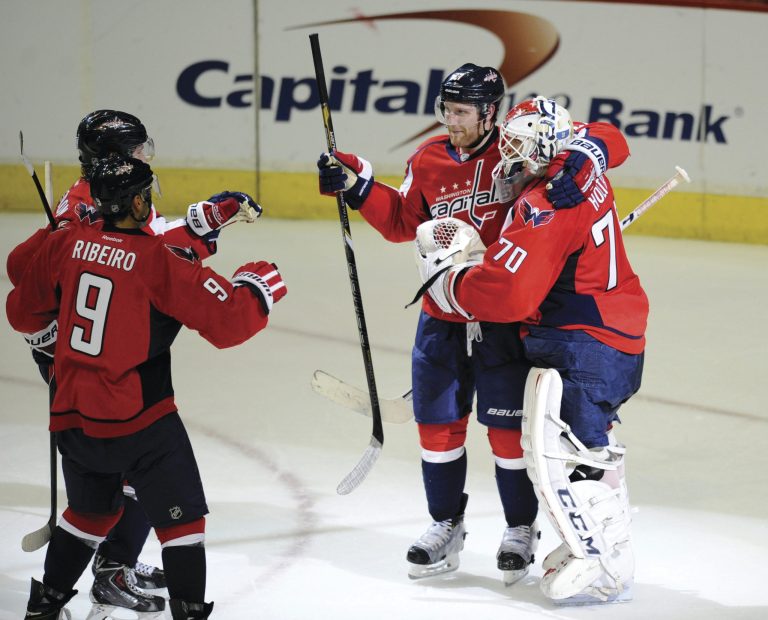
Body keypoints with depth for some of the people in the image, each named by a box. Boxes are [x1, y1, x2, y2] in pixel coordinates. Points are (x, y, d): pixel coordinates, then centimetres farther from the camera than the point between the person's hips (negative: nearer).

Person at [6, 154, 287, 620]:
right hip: (139, 419, -6)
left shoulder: (66, 243, 0)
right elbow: (227, 321, -16)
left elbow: (23, 313, 12)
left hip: (72, 414, 7)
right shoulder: (162, 261, -14)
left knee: (91, 509, 27)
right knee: (182, 518, 4)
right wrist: (257, 286, 3)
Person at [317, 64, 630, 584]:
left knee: (509, 429, 3)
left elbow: (609, 141, -13)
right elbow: (402, 222, 17)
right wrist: (357, 184, 7)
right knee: (437, 423, 11)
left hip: (505, 318, -5)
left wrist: (579, 165, -34)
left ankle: (521, 528, 20)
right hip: (442, 320, 5)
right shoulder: (429, 162, 3)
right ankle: (446, 526, 27)